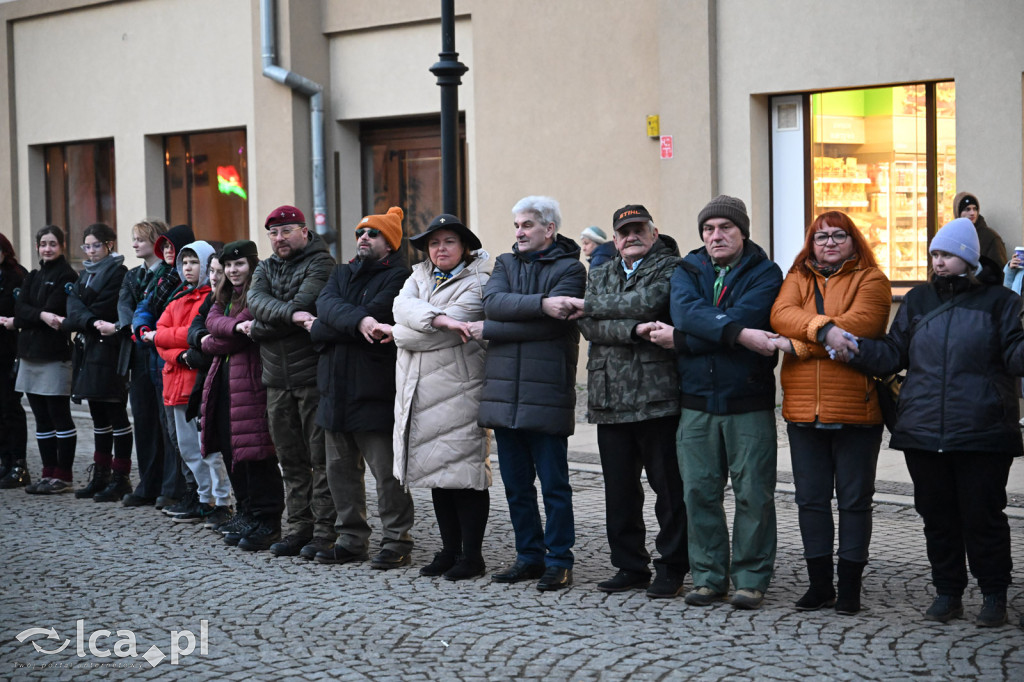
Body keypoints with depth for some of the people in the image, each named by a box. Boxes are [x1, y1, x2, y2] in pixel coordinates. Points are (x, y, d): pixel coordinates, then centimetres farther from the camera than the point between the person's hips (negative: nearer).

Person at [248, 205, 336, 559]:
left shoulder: (320, 263, -3)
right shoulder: (265, 269, 17)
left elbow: (303, 304, -16)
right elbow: (257, 301, -5)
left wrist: (259, 328, -5)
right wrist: (290, 314, -24)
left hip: (313, 374, -6)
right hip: (277, 379, 6)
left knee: (321, 457, -5)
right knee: (291, 458, 10)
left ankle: (325, 530, -1)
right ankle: (300, 527, 17)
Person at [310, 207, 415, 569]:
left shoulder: (398, 276, -5)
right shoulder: (342, 274, 17)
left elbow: (374, 319, -16)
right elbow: (327, 304, -3)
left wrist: (319, 329, -5)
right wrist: (357, 321, -24)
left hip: (375, 389, -7)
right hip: (337, 387, 7)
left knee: (387, 471, -5)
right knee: (340, 469, 12)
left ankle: (397, 542, 2)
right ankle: (351, 539, 22)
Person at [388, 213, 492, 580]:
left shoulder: (476, 283, -2)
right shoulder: (419, 277, 16)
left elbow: (440, 337, -12)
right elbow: (403, 306, -6)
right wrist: (438, 319, -20)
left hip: (458, 390, -6)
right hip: (419, 391, 6)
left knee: (464, 471, -6)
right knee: (437, 472, 10)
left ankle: (472, 555, 2)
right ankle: (449, 550, 18)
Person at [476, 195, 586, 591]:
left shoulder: (569, 268, -1)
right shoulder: (506, 264, 16)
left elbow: (549, 323, -13)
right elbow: (493, 302, -5)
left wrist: (488, 331, -6)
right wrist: (540, 303, -19)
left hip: (547, 392, -5)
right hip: (504, 391, 5)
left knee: (554, 483, -1)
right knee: (516, 484, 10)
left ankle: (559, 561, 7)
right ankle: (529, 556, 21)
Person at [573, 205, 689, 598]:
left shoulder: (670, 269, 3)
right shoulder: (600, 276, 19)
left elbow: (648, 302, -16)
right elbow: (589, 327, 3)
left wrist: (591, 306, -5)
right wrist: (633, 330, -13)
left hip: (657, 398, -5)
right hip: (610, 400, 5)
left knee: (669, 488, -2)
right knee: (619, 491, 9)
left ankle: (671, 570, 6)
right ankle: (630, 567, 19)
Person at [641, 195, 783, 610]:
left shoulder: (765, 273, 1)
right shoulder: (687, 272, 11)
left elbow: (743, 318, -16)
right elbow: (687, 311, -11)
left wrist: (679, 339, -12)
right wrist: (738, 333, -25)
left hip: (749, 400, -3)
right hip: (698, 401, 3)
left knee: (753, 494, 0)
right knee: (699, 492, 6)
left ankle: (751, 579, 10)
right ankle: (709, 576, 17)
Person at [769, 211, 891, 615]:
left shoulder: (871, 281, 1)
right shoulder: (798, 279, 13)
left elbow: (859, 324, -16)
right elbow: (781, 314, -6)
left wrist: (797, 344, -15)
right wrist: (823, 327, -25)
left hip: (856, 408, -4)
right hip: (804, 409, 4)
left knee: (854, 500, 3)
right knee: (811, 499, 9)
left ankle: (850, 587, 11)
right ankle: (820, 584, 19)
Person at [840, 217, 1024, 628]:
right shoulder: (919, 300, 13)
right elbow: (894, 355, 13)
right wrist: (857, 349, -2)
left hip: (981, 435, -4)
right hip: (923, 434, 4)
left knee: (982, 516, 0)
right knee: (937, 516, 10)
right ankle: (947, 593, 22)